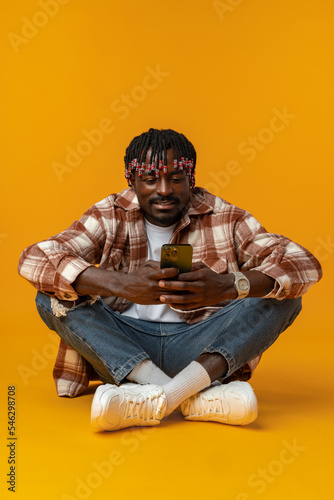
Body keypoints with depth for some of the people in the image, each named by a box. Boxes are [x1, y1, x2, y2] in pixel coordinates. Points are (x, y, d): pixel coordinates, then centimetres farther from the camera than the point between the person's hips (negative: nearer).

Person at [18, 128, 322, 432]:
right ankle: (196, 397, -33)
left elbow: (305, 265, -13)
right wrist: (122, 285, -34)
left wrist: (228, 286, -34)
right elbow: (33, 259, -17)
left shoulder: (224, 218, -2)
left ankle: (158, 395, -33)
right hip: (123, 346, 1)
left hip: (200, 350, 0)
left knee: (282, 296, -18)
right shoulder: (111, 217, -2)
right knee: (52, 295, -21)